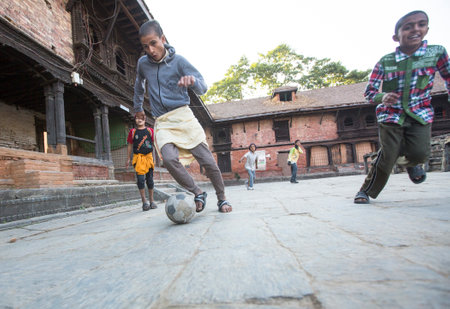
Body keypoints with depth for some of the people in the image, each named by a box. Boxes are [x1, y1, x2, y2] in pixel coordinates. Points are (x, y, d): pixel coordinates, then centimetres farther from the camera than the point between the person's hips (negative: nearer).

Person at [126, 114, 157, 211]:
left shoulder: (150, 130, 6)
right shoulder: (132, 132, 6)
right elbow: (130, 145, 10)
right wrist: (128, 159, 8)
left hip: (148, 156, 1)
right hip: (138, 157, -1)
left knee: (150, 179, 6)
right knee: (140, 179, -10)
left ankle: (151, 201, 16)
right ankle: (144, 202, -3)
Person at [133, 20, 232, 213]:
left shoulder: (178, 61, -1)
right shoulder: (143, 63, 9)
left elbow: (203, 88, -8)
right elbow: (139, 86, 30)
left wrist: (193, 80, -30)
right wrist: (137, 107, 39)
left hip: (183, 117, -2)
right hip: (162, 123, 2)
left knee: (207, 161, -6)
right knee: (169, 159, -27)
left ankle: (222, 199, 16)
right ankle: (198, 193, -7)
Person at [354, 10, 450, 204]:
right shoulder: (385, 62, -6)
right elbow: (369, 92, -5)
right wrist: (382, 97, -26)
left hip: (420, 114, 2)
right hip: (391, 115, -1)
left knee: (420, 153, -16)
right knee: (387, 156, -10)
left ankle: (409, 163, 23)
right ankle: (365, 191, 8)